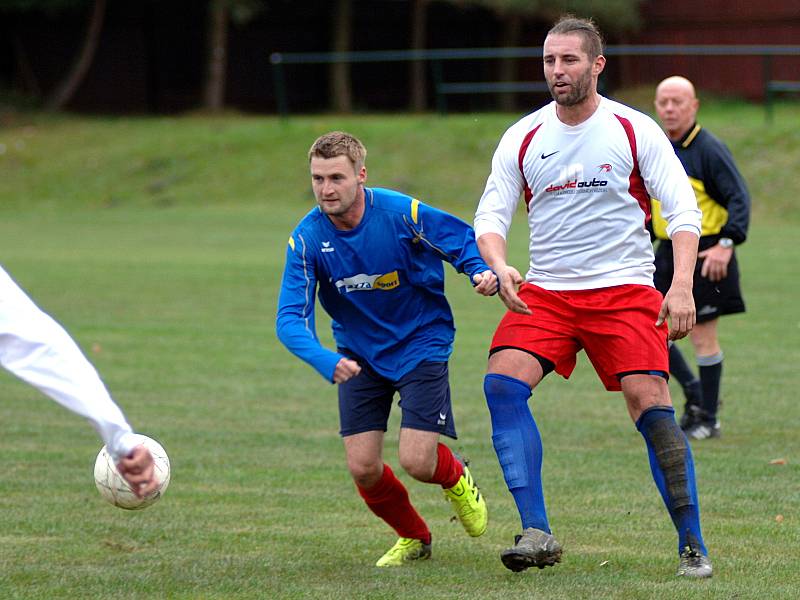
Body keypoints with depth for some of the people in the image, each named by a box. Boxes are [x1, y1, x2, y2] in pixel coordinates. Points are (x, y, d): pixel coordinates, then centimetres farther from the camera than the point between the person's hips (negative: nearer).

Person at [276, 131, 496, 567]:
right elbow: (290, 318, -21)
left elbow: (464, 240, -5)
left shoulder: (401, 213, -21)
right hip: (359, 354, 3)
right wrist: (326, 361, -40)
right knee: (363, 468, -5)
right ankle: (413, 538, 26)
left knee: (416, 461, -15)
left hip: (421, 343, -3)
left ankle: (456, 478, 25)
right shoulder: (306, 239, -16)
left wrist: (483, 272, -28)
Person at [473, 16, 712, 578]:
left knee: (651, 405, -15)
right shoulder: (522, 138, 4)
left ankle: (693, 546, -3)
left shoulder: (636, 130, -2)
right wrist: (500, 268, -17)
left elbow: (683, 210, -3)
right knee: (502, 380, -20)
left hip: (625, 289, -2)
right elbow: (491, 216, 5)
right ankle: (537, 534, -20)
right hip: (544, 292, 2)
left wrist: (682, 286, -17)